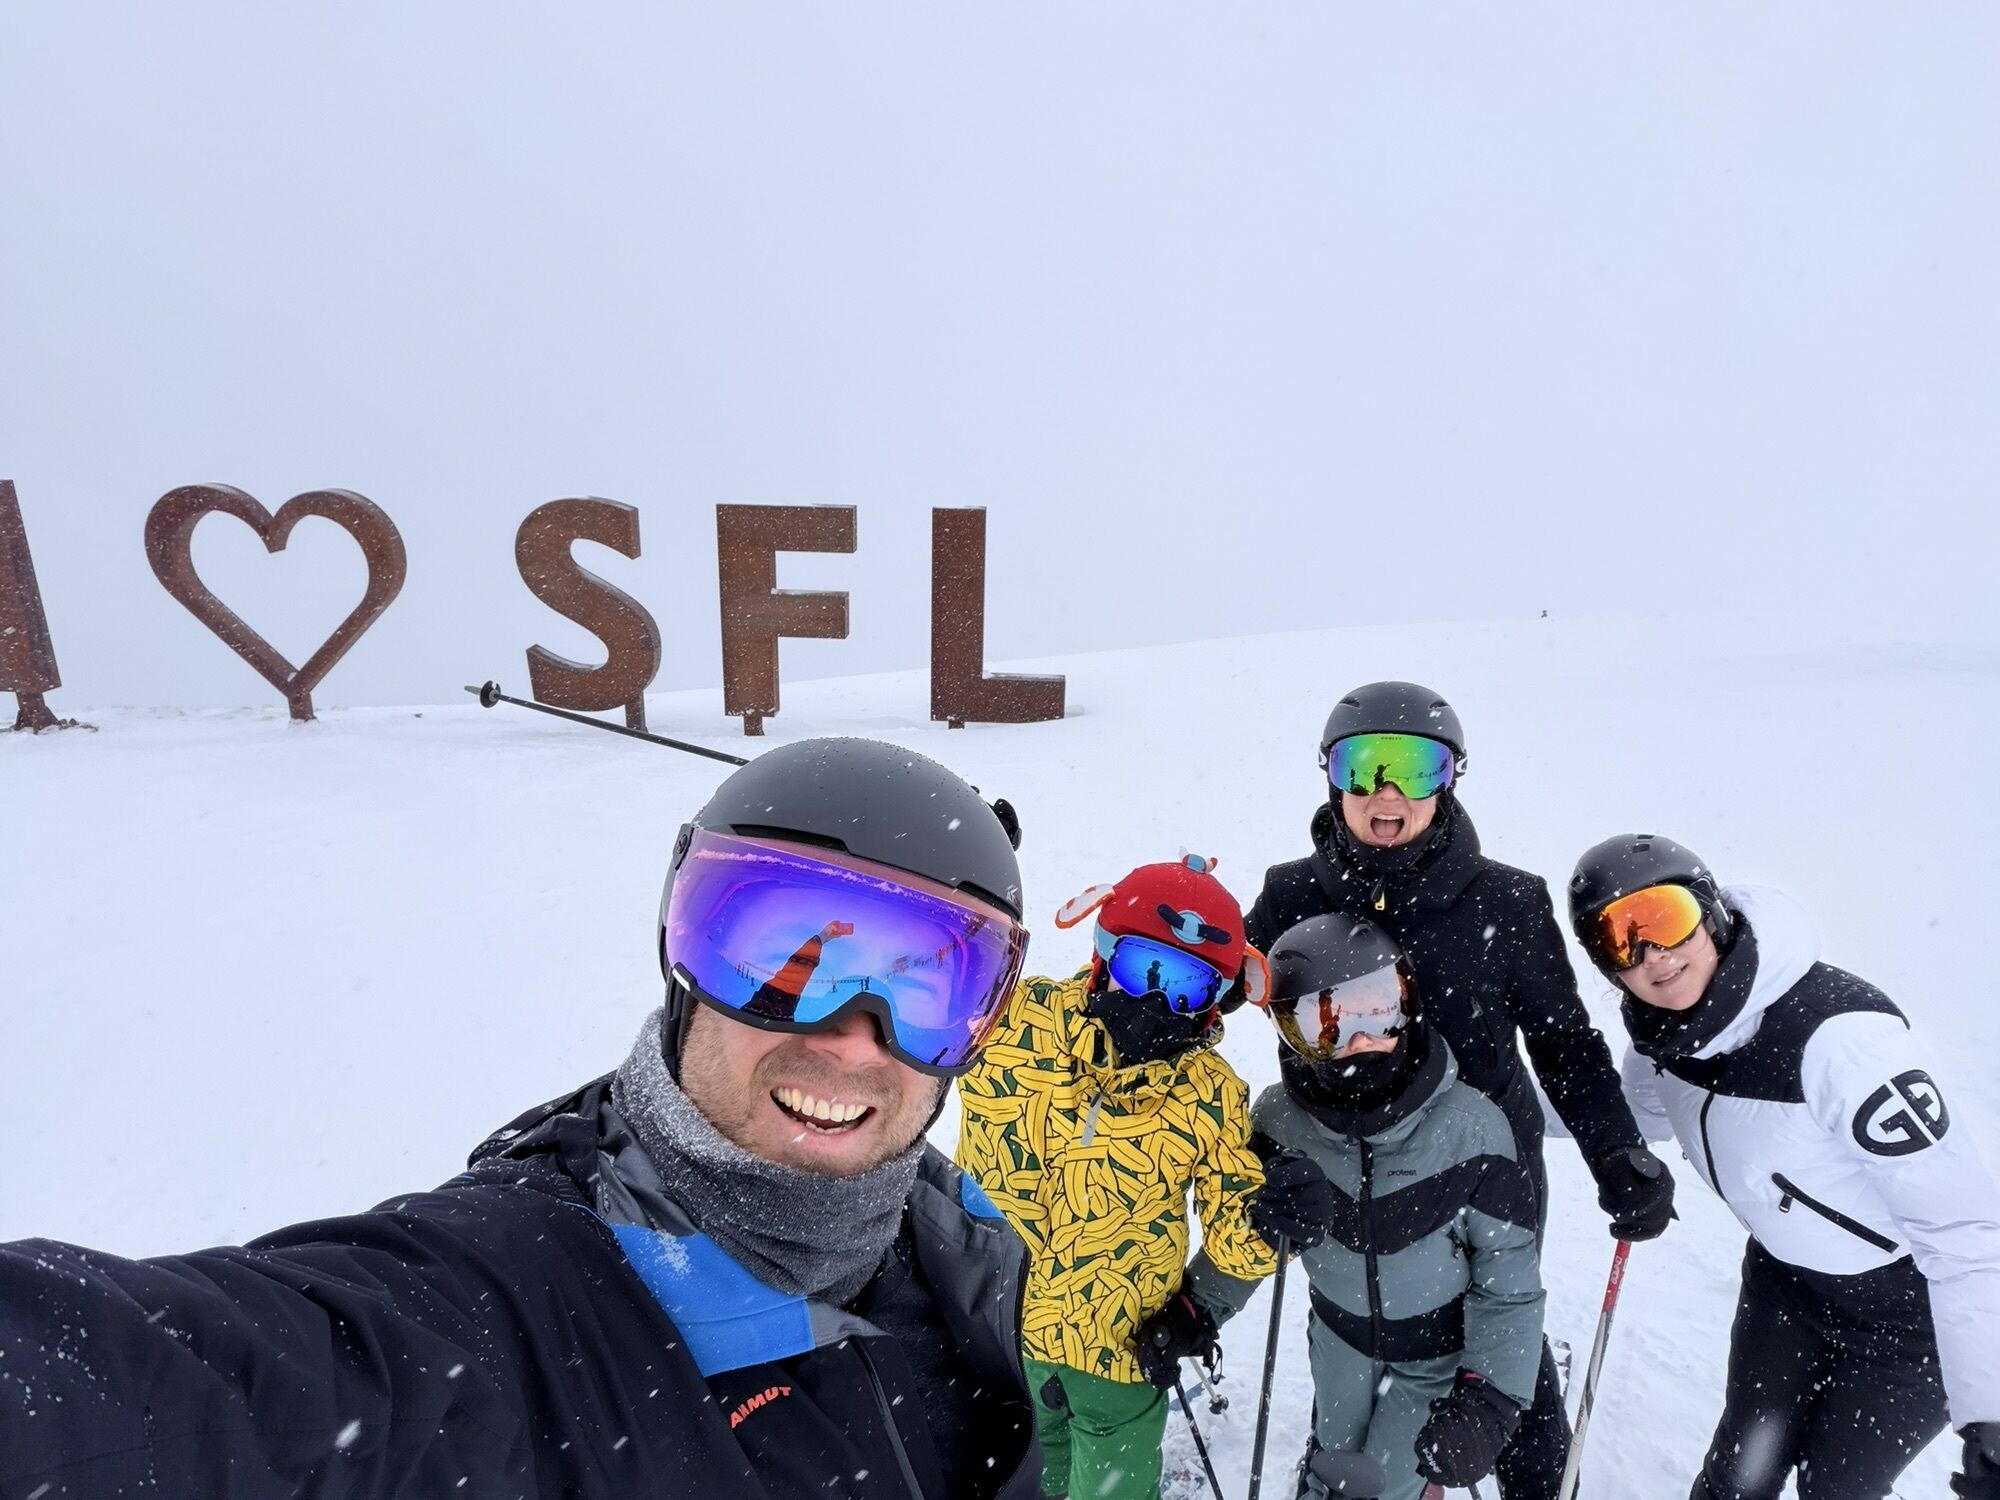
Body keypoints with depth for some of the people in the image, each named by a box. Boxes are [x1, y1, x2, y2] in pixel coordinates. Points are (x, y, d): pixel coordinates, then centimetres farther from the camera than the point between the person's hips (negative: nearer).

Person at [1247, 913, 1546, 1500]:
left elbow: (1508, 1279, -18)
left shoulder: (1470, 1126, -28)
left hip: (1442, 1350, -2)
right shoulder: (1280, 1118, -23)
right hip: (1340, 1336, 3)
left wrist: (1488, 1395, -22)